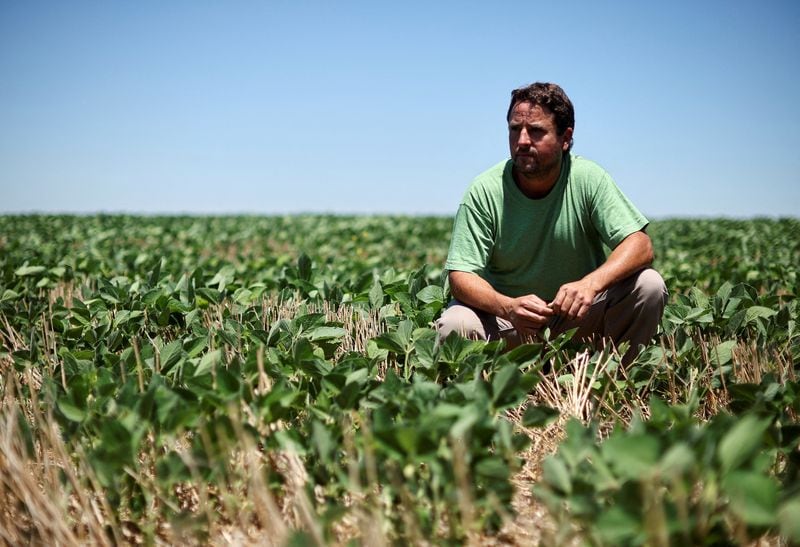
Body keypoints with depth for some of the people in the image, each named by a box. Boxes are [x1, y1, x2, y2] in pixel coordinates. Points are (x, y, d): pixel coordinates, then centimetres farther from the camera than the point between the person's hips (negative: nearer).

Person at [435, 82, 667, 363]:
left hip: (578, 317, 1)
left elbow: (640, 245, -16)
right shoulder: (484, 191, -14)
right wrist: (507, 306, -38)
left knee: (649, 284, -22)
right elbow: (461, 276, -17)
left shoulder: (588, 178, -12)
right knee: (454, 325, -31)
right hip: (508, 319, -1)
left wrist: (591, 283, -37)